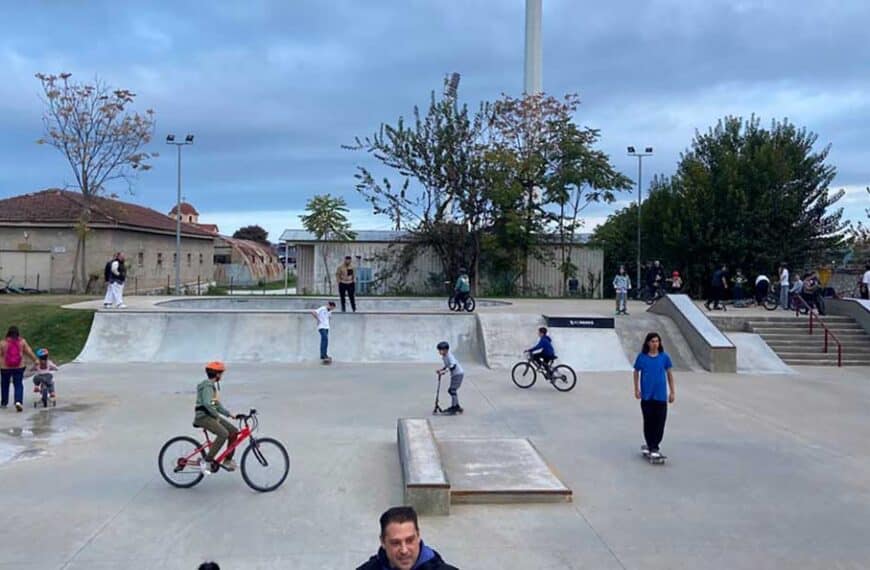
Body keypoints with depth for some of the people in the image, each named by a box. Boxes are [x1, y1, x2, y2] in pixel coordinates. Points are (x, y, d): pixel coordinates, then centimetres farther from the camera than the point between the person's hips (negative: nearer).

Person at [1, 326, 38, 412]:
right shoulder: (22, 341, -3)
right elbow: (29, 352, 0)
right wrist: (35, 360, 11)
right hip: (19, 367, 0)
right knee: (18, 385, 4)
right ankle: (18, 401, -15)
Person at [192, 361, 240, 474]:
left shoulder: (214, 385, 18)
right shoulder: (207, 386, -15)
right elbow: (207, 403, -28)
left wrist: (228, 414, 13)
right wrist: (217, 415, -20)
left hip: (212, 416, 10)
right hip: (203, 416, -10)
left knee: (234, 431, 2)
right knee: (223, 433, -28)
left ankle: (227, 461, 8)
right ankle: (207, 461, -22)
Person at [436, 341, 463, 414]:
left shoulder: (449, 356, -22)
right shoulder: (443, 357, 6)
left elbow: (453, 365, -35)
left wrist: (445, 371, -40)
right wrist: (441, 369, 2)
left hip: (458, 374, -10)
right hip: (454, 375, 10)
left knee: (453, 390, -13)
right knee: (451, 390, 15)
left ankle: (454, 407, -9)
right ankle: (457, 406, 27)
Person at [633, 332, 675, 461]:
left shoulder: (664, 357, -1)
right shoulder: (642, 357, -2)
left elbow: (669, 374, 6)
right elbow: (636, 372, 9)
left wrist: (672, 392, 7)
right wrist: (636, 389, 4)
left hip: (660, 395, 0)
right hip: (646, 395, 0)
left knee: (659, 421, -1)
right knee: (648, 421, 7)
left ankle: (654, 446, 10)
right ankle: (651, 446, 21)